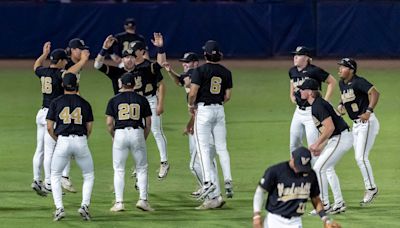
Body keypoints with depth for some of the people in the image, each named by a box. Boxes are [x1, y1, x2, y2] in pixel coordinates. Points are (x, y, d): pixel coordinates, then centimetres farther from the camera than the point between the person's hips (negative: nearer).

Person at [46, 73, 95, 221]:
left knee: (55, 176, 15)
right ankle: (85, 205, -1)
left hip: (63, 141, -1)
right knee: (89, 176, 17)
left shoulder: (56, 102, 3)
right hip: (81, 141, 1)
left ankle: (59, 208, -1)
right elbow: (89, 128, 8)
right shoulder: (85, 104, 6)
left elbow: (49, 127, 1)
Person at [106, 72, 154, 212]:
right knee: (142, 168, 11)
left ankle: (119, 202, 1)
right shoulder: (142, 100, 7)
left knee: (119, 169, 6)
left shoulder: (114, 100, 4)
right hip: (137, 133, 0)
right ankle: (143, 199, -1)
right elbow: (148, 123, 6)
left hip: (120, 134, 0)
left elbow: (109, 123, -1)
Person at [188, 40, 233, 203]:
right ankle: (228, 181, 1)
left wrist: (191, 105, 3)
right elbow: (228, 96, 6)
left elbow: (193, 93, -15)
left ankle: (207, 181, -16)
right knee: (221, 147, 9)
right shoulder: (225, 72, 5)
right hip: (219, 110, 5)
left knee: (203, 147, -5)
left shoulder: (200, 70, -10)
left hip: (203, 109, -5)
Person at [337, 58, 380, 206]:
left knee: (361, 157, -13)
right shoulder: (342, 83, 9)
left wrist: (369, 112, -32)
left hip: (367, 122, -9)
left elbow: (375, 93, -26)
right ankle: (370, 189, 18)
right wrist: (341, 105, 7)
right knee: (359, 158, 10)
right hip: (356, 124, 9)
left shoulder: (358, 82, -17)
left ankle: (371, 189, -2)